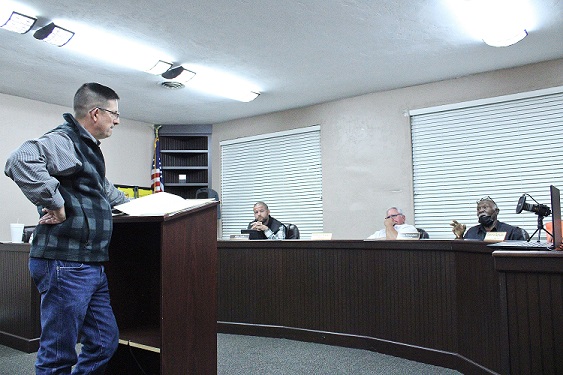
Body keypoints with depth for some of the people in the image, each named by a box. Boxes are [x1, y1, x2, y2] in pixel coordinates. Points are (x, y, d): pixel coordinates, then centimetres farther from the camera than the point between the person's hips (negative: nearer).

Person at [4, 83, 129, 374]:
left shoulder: (88, 148, 21)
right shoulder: (62, 140, -12)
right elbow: (19, 161, -33)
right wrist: (55, 204, -26)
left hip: (92, 267, 10)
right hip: (65, 265, -10)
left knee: (105, 343, 15)